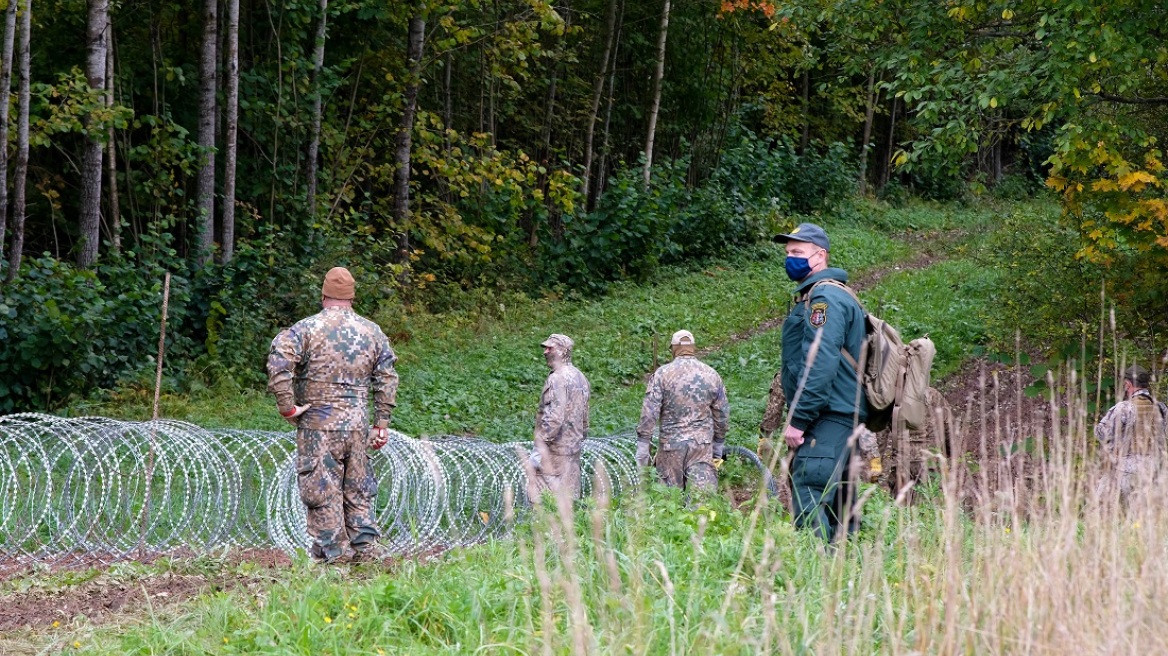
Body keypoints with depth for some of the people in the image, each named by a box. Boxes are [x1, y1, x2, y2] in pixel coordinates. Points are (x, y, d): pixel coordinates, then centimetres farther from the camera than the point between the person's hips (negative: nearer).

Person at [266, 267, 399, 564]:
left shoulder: (306, 328, -5)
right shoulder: (372, 332, 9)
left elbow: (278, 364, -18)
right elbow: (387, 380, 10)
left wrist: (287, 407, -10)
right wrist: (382, 424, 14)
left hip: (319, 424, -4)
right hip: (358, 424, 4)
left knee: (322, 487, 2)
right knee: (358, 488, 14)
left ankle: (333, 551, 4)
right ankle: (365, 546, 14)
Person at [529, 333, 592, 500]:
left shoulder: (557, 379, -16)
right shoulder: (580, 377, 14)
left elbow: (554, 418, -22)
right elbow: (585, 418, 19)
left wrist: (540, 448, -19)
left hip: (555, 449, -9)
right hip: (573, 448, 9)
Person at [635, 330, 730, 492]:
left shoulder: (662, 374, -2)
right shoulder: (712, 375, 7)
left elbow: (649, 412, -7)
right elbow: (722, 413, 13)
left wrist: (642, 444, -3)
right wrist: (719, 443, 24)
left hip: (671, 443, -1)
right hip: (702, 445, 1)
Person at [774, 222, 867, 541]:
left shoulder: (825, 298, -12)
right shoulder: (814, 295, 22)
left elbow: (819, 363, -21)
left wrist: (798, 419, -22)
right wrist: (799, 415, 22)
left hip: (830, 416, -11)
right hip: (840, 416, 11)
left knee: (808, 499, -17)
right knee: (837, 500, 11)